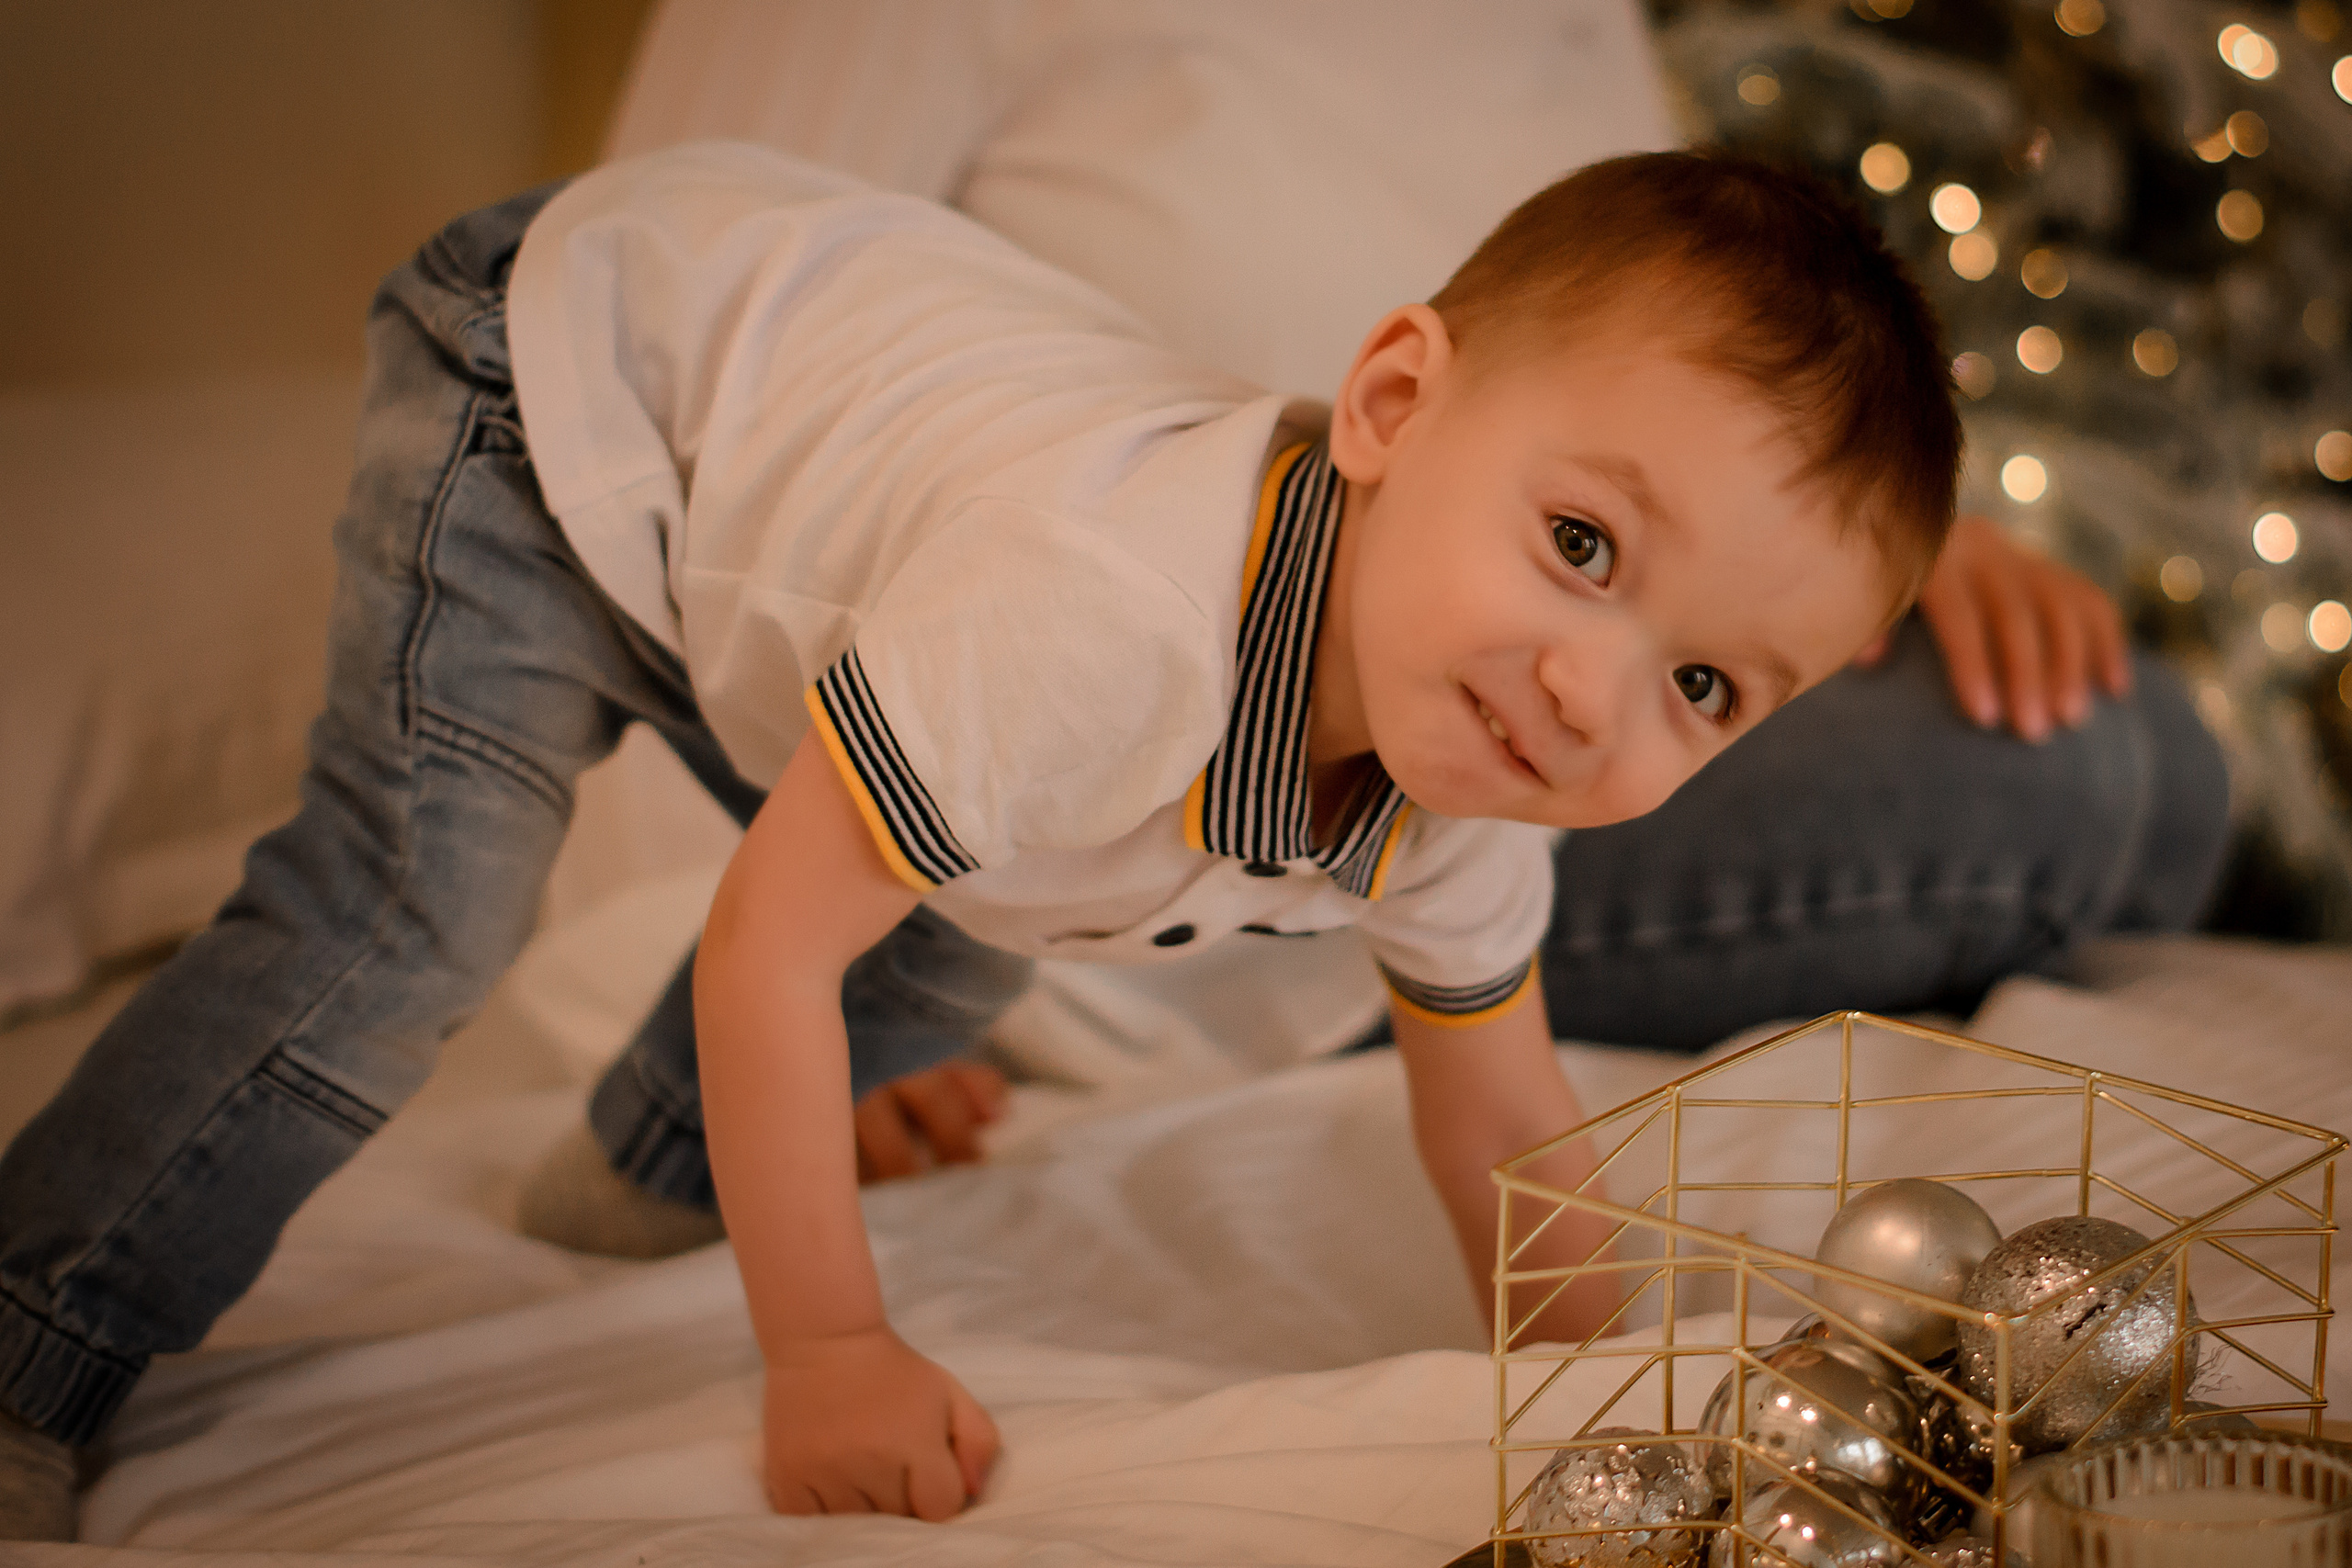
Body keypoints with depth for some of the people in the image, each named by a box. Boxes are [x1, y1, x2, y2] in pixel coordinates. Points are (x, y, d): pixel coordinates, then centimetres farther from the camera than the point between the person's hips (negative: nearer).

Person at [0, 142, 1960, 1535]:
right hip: (579, 354, -7)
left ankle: (665, 1163, 49)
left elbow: (1501, 1128, 0)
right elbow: (766, 945, -33)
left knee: (956, 919, 21)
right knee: (407, 922, -21)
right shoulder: (1095, 622, -45)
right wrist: (828, 1358, -25)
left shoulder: (1470, 827, -20)